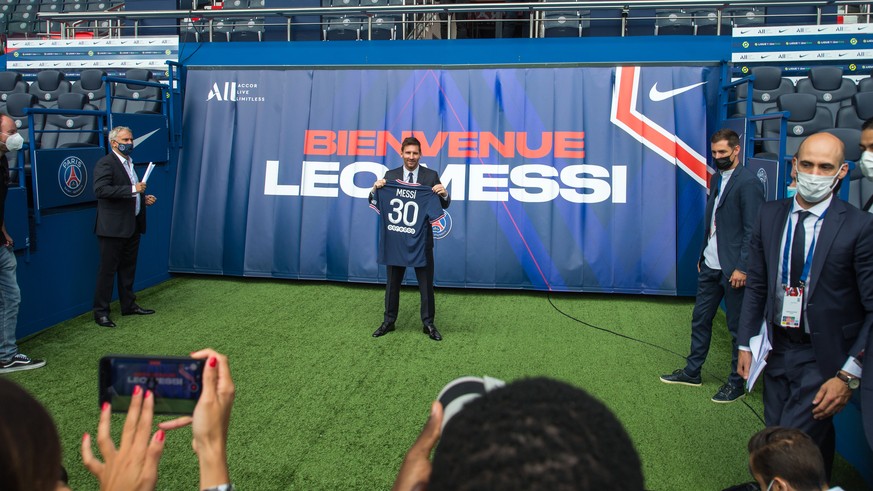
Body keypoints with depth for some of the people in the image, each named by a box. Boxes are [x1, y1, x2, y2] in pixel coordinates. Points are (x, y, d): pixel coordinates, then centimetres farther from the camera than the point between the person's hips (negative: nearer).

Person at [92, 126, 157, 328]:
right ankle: (101, 312, 5)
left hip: (132, 226, 8)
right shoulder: (105, 163, -11)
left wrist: (144, 198, 8)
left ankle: (129, 305, 27)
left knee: (128, 268, 16)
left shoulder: (130, 163, 17)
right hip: (113, 227, -8)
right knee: (108, 270, -2)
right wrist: (132, 189, -27)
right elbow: (101, 190, -25)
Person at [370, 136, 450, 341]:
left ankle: (428, 323, 18)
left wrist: (444, 194, -24)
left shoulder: (431, 176, -1)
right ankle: (389, 321, 25)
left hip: (422, 238, -1)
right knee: (393, 281, 12)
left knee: (426, 282, 6)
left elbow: (444, 205, -2)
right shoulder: (390, 175, 2)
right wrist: (375, 189, -20)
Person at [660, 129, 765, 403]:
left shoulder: (748, 183, -13)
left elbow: (753, 231, -16)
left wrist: (742, 267, -19)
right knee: (700, 319, 15)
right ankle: (692, 372, 29)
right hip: (710, 266, 8)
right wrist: (702, 256, 16)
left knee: (738, 327, 5)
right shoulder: (719, 180, 13)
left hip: (733, 269, -8)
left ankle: (736, 383, 18)